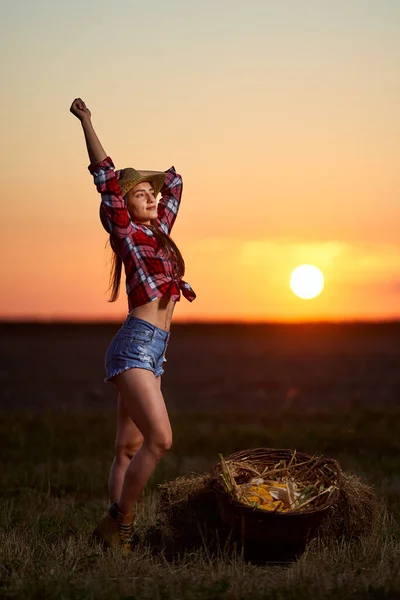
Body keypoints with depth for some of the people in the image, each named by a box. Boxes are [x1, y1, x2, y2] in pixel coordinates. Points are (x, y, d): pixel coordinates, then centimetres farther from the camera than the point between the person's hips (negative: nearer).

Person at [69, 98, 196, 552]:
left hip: (151, 354, 8)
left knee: (129, 449, 6)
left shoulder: (157, 231, 17)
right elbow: (105, 177, -7)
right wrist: (86, 123, -5)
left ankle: (112, 529, 9)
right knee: (160, 438, -16)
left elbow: (173, 184, 30)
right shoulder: (125, 232, -2)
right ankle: (119, 522, -7)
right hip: (135, 346, -8)